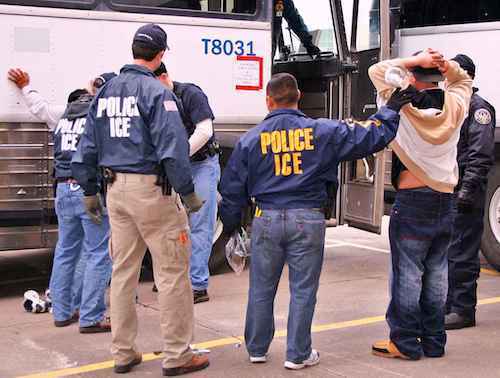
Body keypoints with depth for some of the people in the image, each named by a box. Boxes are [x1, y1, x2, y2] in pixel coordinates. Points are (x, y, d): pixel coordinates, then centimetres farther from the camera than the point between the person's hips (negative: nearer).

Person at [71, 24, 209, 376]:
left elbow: (87, 148, 12)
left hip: (116, 189, 7)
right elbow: (173, 149, -19)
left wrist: (90, 191, 21)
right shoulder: (156, 92, -12)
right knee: (173, 272, 1)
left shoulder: (106, 91, 10)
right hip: (151, 188, -7)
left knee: (123, 271, 14)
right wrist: (189, 193, -12)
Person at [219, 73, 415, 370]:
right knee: (303, 290, 8)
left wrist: (231, 223, 20)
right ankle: (298, 354, 14)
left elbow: (233, 187, 6)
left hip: (267, 219, 1)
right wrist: (390, 110, 16)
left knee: (262, 289, 13)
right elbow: (371, 136, 1)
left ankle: (257, 349, 25)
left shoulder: (251, 139, 1)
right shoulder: (323, 131, -1)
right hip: (308, 219, -1)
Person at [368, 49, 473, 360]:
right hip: (445, 202, 5)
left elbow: (378, 71, -2)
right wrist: (445, 65, 1)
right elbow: (463, 81, 21)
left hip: (412, 203, -5)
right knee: (437, 274, 11)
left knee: (407, 274, 1)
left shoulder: (404, 105, -11)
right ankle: (433, 341, 17)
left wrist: (417, 60, -6)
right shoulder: (454, 106, 0)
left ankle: (405, 342, 6)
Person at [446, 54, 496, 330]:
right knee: (442, 251, 13)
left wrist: (468, 188, -23)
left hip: (464, 194, -9)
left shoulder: (478, 108, -6)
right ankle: (445, 304, 24)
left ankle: (463, 310, 3)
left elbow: (481, 155, -15)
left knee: (462, 254, -4)